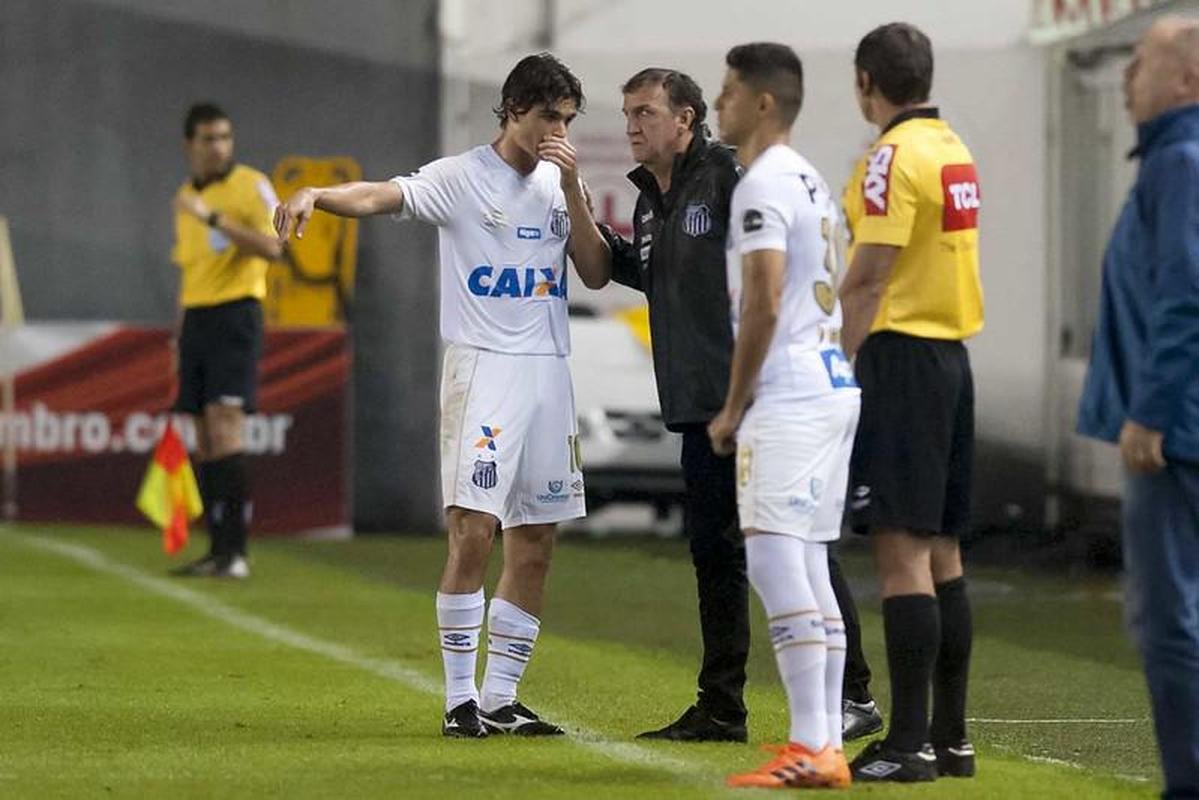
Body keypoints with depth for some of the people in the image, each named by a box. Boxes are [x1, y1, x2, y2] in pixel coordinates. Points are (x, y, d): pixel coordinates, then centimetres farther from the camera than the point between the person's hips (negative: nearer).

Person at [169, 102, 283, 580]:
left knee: (225, 427, -17)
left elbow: (272, 248, -17)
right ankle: (217, 551, 8)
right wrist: (179, 337, 21)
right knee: (204, 442, 5)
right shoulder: (183, 199, 17)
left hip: (235, 313, -7)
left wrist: (214, 218, -23)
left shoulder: (251, 186, -4)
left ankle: (235, 552, -19)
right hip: (194, 320, 7)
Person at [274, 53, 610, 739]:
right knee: (473, 530, -14)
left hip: (549, 371, 6)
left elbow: (595, 272, 7)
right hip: (483, 367, -6)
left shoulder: (563, 184, 13)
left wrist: (573, 189, -4)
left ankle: (500, 698, 12)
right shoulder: (460, 178, -4)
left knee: (536, 542, 5)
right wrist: (316, 195, -38)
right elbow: (381, 195, -19)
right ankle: (461, 699, -9)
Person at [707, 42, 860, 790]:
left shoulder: (763, 187, -11)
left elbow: (763, 308, -17)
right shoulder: (812, 182, 18)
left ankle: (811, 748, -15)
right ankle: (826, 746, 13)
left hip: (788, 395, -10)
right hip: (835, 387, 10)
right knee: (808, 569, 12)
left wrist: (733, 408, -9)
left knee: (774, 563, -11)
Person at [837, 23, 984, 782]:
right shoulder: (955, 149, 13)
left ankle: (910, 742, -12)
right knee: (941, 550, 12)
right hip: (952, 350, 9)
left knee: (902, 549, -10)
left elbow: (867, 278, -18)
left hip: (900, 353, -9)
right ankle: (951, 735, 16)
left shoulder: (894, 157, -14)